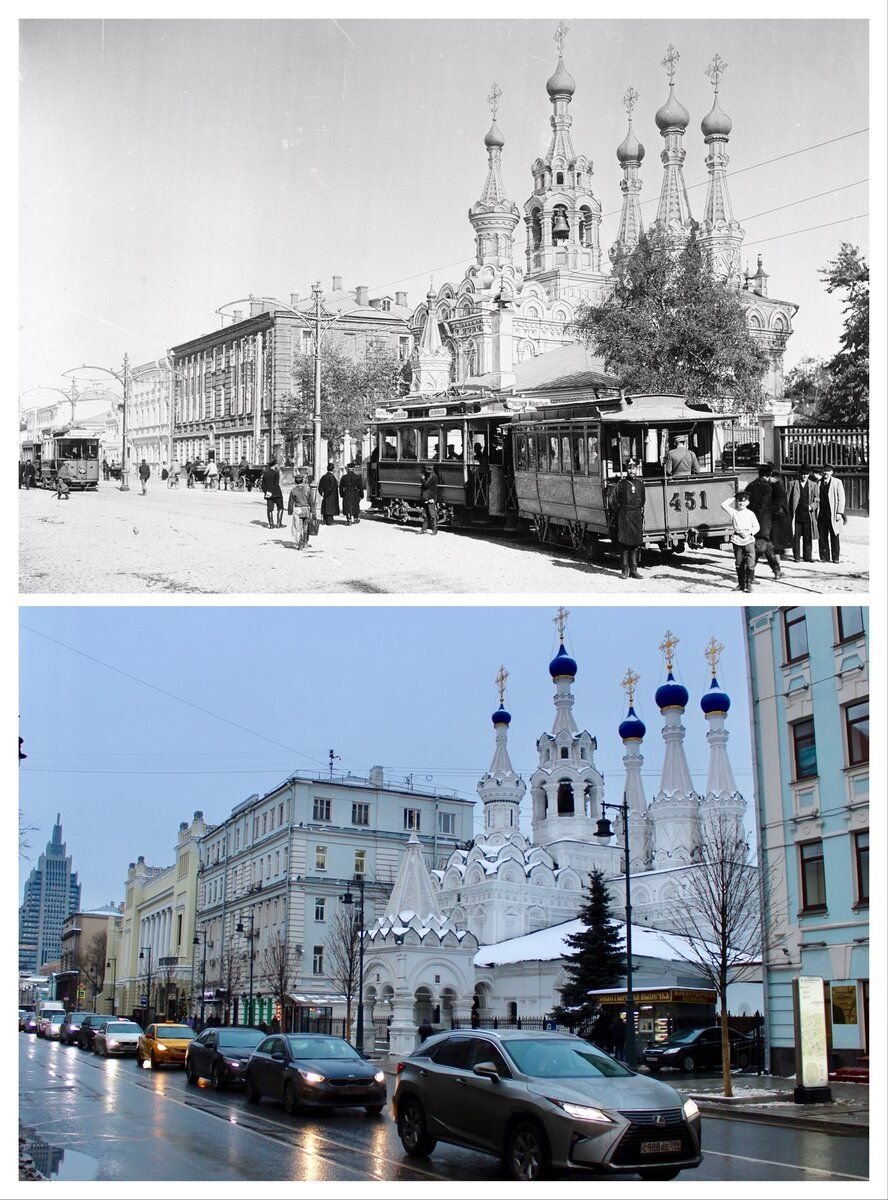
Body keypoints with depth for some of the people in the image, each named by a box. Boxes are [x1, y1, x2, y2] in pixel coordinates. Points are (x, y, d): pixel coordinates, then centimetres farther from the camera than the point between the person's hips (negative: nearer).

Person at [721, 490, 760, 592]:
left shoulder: (750, 514, 3)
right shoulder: (733, 512, 6)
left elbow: (756, 526, 5)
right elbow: (723, 505, 0)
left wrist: (749, 532, -11)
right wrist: (732, 498, 4)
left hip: (748, 540, -2)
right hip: (737, 540, 2)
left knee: (750, 563, -9)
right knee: (739, 564, 9)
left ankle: (748, 584, 0)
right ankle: (741, 584, 19)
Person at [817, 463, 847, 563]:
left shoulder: (837, 482, 3)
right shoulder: (818, 482, 10)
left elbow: (841, 498, 0)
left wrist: (839, 513, -9)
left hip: (832, 514, -3)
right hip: (821, 514, 3)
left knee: (834, 536, 1)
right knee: (822, 536, 2)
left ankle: (835, 558, 7)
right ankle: (824, 557, 8)